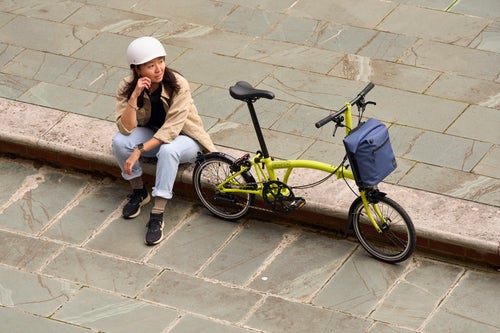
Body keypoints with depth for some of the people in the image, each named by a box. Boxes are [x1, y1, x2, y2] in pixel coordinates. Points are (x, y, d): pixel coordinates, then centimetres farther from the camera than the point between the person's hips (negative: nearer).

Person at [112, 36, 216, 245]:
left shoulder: (178, 85, -25)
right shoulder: (127, 87, -16)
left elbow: (171, 130, -29)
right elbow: (126, 129, -23)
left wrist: (139, 150, -36)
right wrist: (134, 96, -35)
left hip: (182, 138, -4)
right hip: (152, 136, 4)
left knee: (167, 150, -38)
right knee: (119, 141, -26)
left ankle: (157, 216, -33)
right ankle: (139, 192, -3)